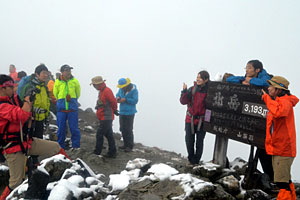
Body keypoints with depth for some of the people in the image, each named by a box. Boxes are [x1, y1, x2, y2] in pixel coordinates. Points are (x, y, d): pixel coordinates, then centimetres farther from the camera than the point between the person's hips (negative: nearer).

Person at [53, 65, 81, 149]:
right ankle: (60, 147, 19)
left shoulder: (75, 81, 1)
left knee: (74, 128, 0)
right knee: (61, 129, 6)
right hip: (61, 109, 1)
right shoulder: (57, 82, 0)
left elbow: (78, 93, 13)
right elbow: (55, 94, 14)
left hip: (73, 109, 0)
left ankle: (76, 146, 12)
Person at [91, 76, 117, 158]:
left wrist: (113, 111, 0)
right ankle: (112, 153, 20)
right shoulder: (101, 91, 14)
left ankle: (97, 153, 3)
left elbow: (114, 103, -16)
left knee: (99, 134, -5)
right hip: (104, 118, 10)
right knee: (109, 135, 13)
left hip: (106, 118, -10)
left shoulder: (107, 91, -17)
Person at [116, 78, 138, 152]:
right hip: (122, 112, 6)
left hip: (130, 113, -6)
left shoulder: (134, 90, -15)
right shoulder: (121, 89, 2)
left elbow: (135, 101, -17)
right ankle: (126, 144, 25)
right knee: (123, 129, 12)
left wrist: (125, 100, -21)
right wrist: (118, 97, -7)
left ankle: (130, 146, 6)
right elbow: (118, 94, 16)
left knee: (128, 130, -5)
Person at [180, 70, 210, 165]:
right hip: (190, 119, 2)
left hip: (202, 121, -2)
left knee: (199, 141, 6)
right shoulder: (192, 89, -1)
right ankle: (191, 160, 28)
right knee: (189, 141, 8)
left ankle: (196, 161, 22)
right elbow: (183, 101, -6)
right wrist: (184, 91, -19)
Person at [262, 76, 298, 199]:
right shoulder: (277, 102, 17)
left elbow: (278, 112, -37)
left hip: (283, 149, -10)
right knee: (285, 180, 19)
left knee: (282, 182, -10)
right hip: (277, 148, 11)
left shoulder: (285, 102, -15)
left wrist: (266, 97, -25)